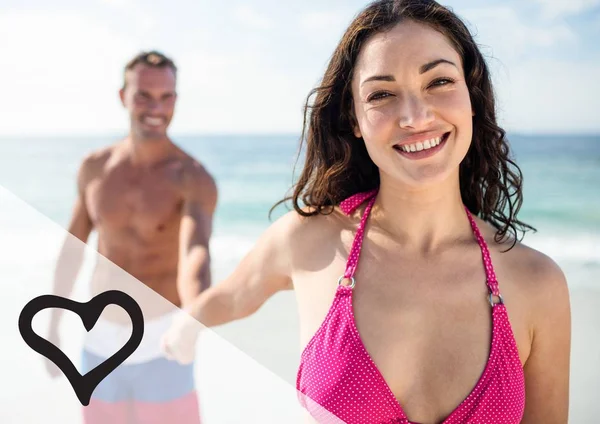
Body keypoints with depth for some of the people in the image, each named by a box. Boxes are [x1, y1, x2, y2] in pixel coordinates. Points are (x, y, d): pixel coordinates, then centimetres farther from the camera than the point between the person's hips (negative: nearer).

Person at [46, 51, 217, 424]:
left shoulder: (195, 180, -15)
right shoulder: (95, 167, 0)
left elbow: (196, 257, -33)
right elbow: (73, 248, 12)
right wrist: (53, 327, 17)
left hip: (161, 344, -4)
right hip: (100, 343, 4)